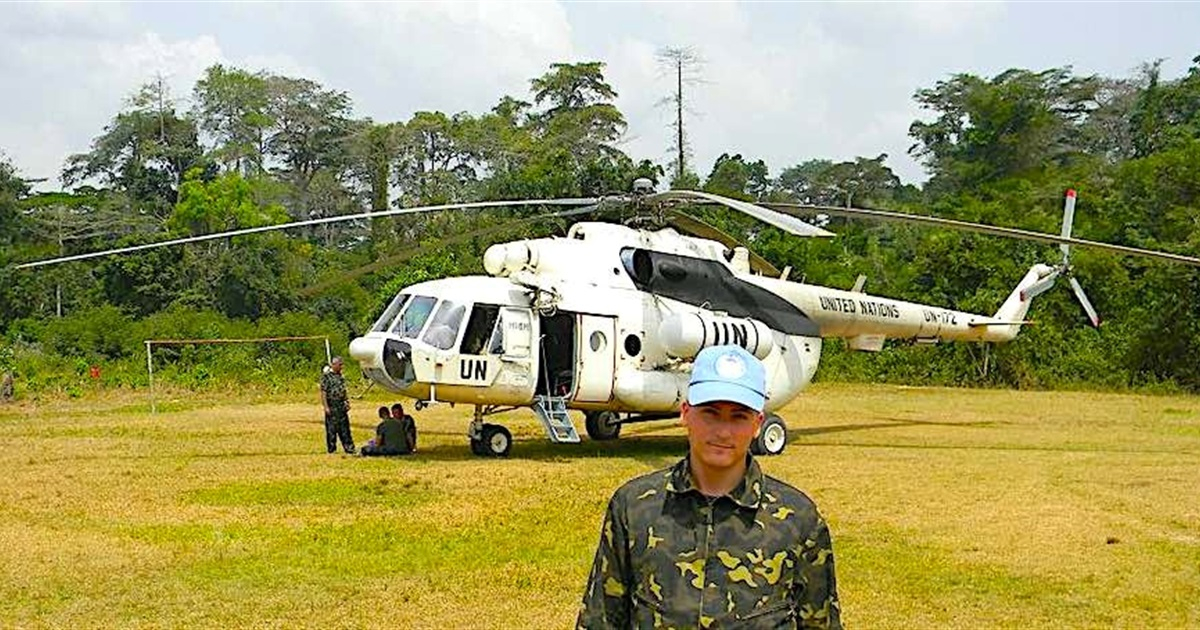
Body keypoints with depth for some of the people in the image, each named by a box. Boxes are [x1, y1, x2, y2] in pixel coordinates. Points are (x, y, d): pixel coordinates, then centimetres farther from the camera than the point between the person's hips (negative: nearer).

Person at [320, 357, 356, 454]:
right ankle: (331, 449, 6)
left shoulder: (340, 376, 13)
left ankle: (349, 448, 14)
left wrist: (347, 402, 14)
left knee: (345, 428, 11)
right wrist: (326, 407, -18)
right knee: (331, 429, -1)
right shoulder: (326, 376, -11)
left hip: (342, 406, 8)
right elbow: (323, 393, -14)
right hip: (332, 406, -8)